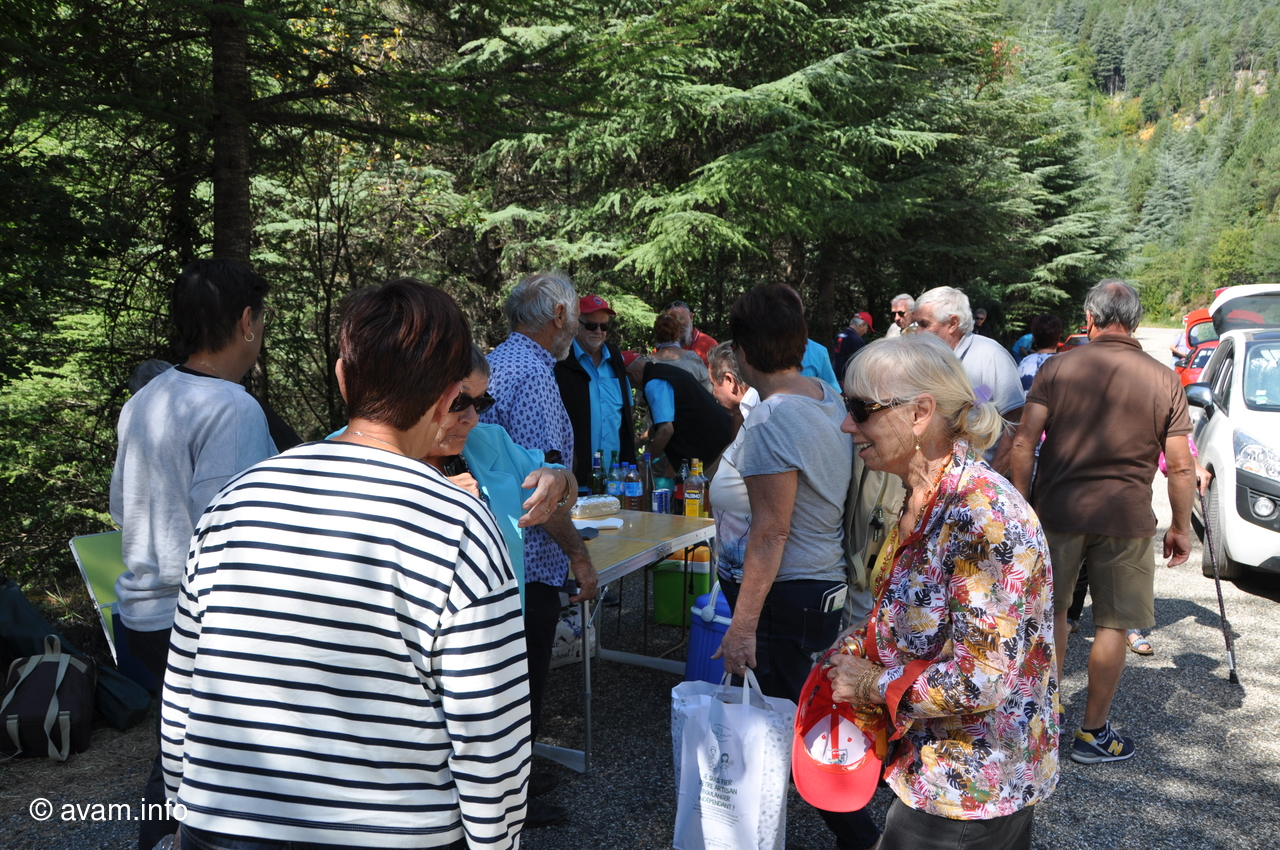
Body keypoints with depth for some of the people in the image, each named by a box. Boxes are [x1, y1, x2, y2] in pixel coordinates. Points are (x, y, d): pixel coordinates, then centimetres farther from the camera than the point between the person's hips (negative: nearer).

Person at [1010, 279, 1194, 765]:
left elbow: (1023, 444, -8)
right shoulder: (1165, 381, 0)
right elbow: (1182, 467, -1)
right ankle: (1093, 732, 20)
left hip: (1056, 510, 0)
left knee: (1051, 611, 18)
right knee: (1113, 625, 12)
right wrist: (1182, 527, 10)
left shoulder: (1058, 368, -3)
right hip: (1126, 519, 0)